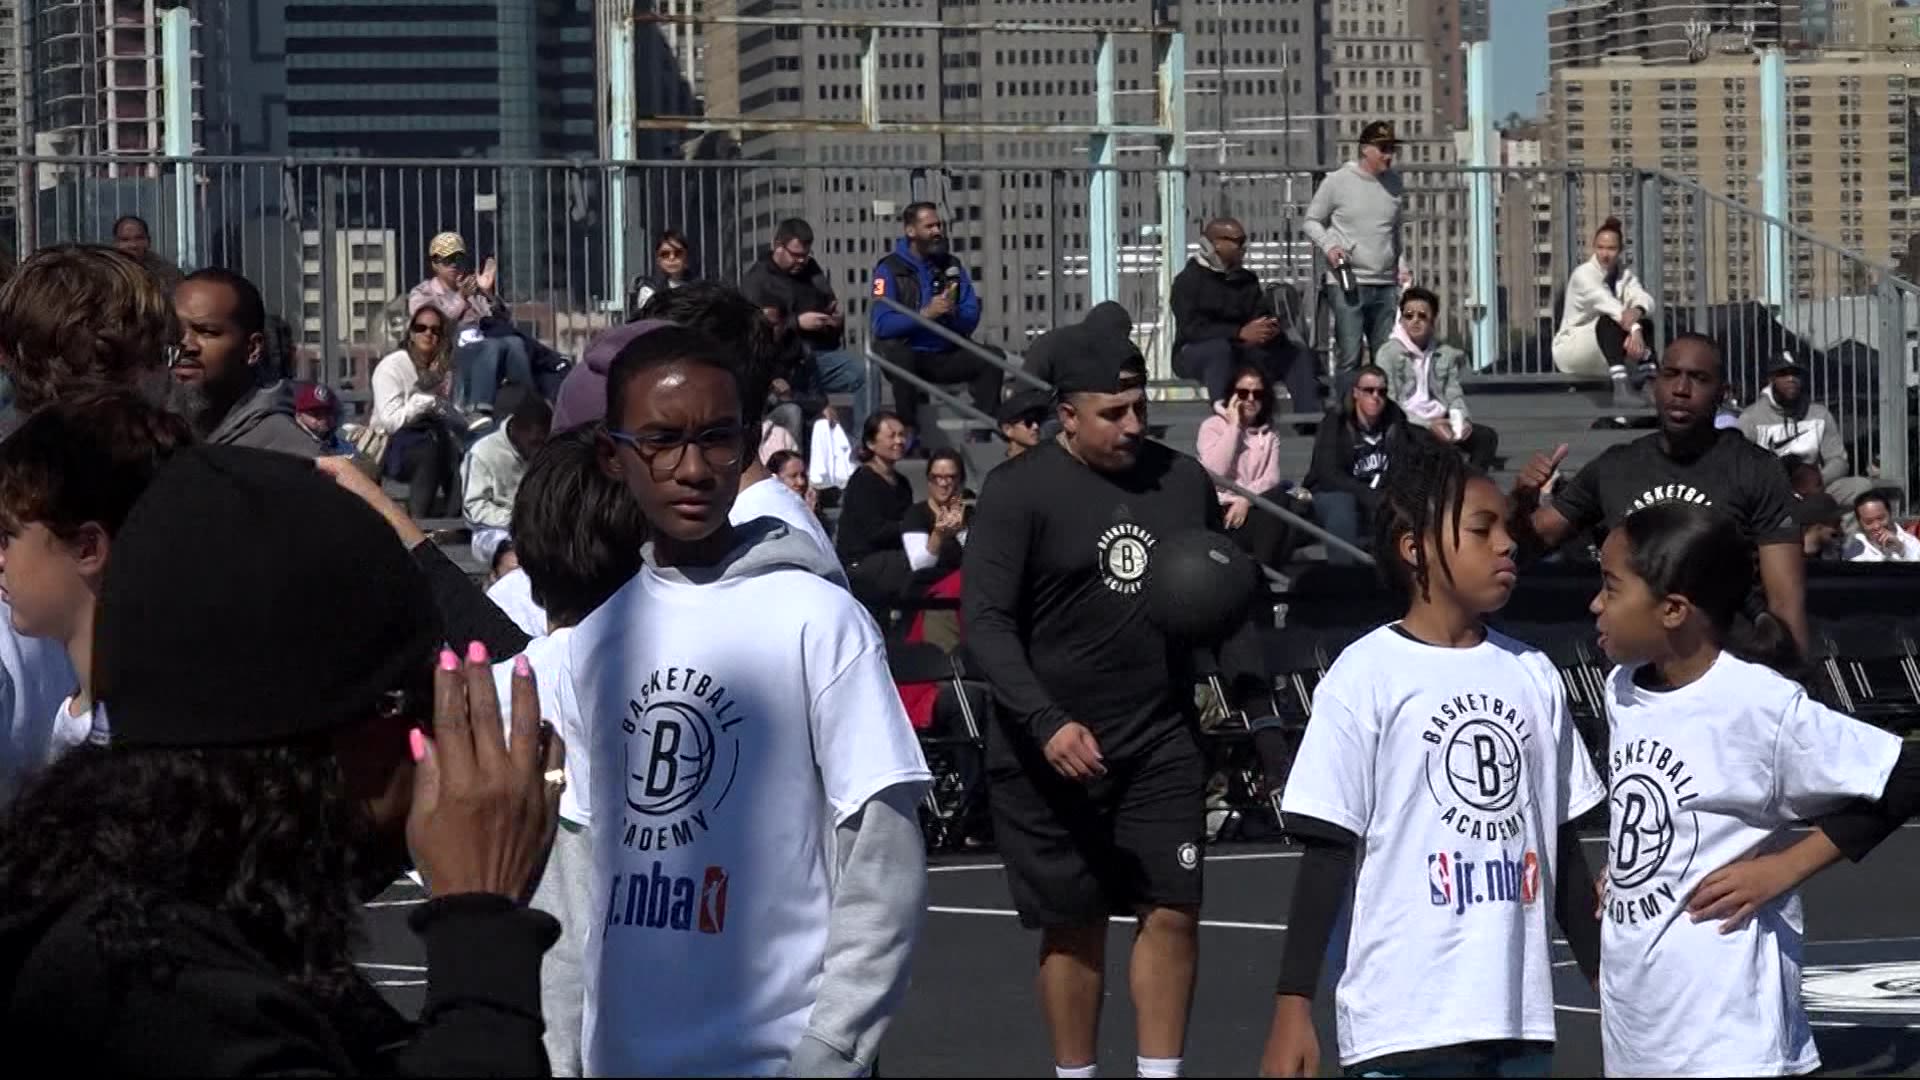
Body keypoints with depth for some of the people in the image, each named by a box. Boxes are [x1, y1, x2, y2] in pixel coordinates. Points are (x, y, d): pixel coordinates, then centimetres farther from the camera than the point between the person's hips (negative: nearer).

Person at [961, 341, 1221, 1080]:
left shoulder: (1184, 480, 6)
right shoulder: (1021, 490, -9)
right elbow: (985, 620, -13)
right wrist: (1045, 724, -25)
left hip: (1162, 742, 3)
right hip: (1052, 751, -3)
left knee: (1172, 911, -2)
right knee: (1074, 924, 6)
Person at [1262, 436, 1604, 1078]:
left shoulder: (1533, 676, 11)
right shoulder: (1367, 677, -4)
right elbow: (1328, 852, -5)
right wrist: (1293, 1006, -9)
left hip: (1520, 1023, 5)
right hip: (1402, 1026, -5)